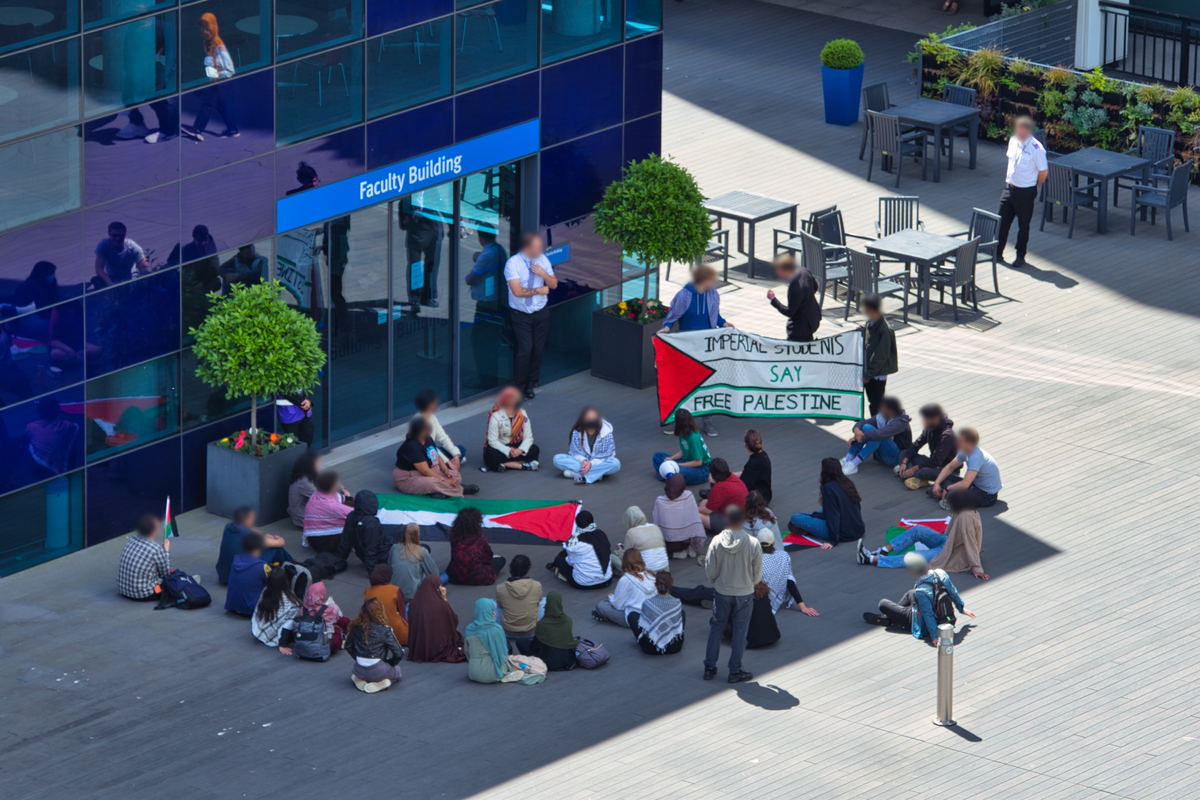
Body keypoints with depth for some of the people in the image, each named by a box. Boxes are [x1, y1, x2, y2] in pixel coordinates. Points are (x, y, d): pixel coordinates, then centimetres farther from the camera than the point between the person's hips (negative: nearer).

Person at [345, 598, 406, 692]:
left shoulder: (356, 627, -4)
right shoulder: (384, 630, -16)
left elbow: (348, 647, 11)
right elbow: (399, 653, -12)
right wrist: (390, 663, 8)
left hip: (359, 671, 4)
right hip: (378, 672, -4)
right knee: (397, 670, 28)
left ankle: (359, 680, 5)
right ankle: (381, 684, -2)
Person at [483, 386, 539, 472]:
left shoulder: (523, 415, -5)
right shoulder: (495, 417, -18)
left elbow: (528, 437, -8)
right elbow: (493, 441, -20)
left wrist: (520, 450, -28)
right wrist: (509, 451, -31)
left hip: (516, 446, 4)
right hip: (500, 447, -4)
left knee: (534, 450, -21)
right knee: (491, 455, -38)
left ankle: (505, 464, -28)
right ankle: (522, 465, -34)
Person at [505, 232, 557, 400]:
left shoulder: (542, 260, 0)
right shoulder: (513, 263, -16)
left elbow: (554, 284, 4)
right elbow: (517, 291, -22)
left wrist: (543, 274, -15)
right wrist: (539, 290, -15)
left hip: (540, 312, 4)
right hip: (520, 315, -4)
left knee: (538, 349, 5)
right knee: (525, 349, -11)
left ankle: (531, 384, 23)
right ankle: (520, 386, 5)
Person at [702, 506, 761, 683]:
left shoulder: (717, 542, -15)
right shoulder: (753, 544, -17)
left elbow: (710, 571, -7)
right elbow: (758, 573, -7)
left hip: (721, 592, 1)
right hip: (744, 594, -1)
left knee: (716, 628, 16)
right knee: (739, 632, 10)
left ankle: (709, 668, 22)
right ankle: (735, 671, 17)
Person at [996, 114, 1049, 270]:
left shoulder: (1036, 149, -19)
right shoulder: (1013, 142, 1)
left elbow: (1043, 171, -11)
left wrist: (1036, 187, 1)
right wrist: (1008, 179, 13)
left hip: (1026, 191, -6)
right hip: (1010, 187, 6)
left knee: (1023, 225, 9)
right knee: (1002, 222, 10)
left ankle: (1020, 256, 23)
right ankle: (997, 253, 22)